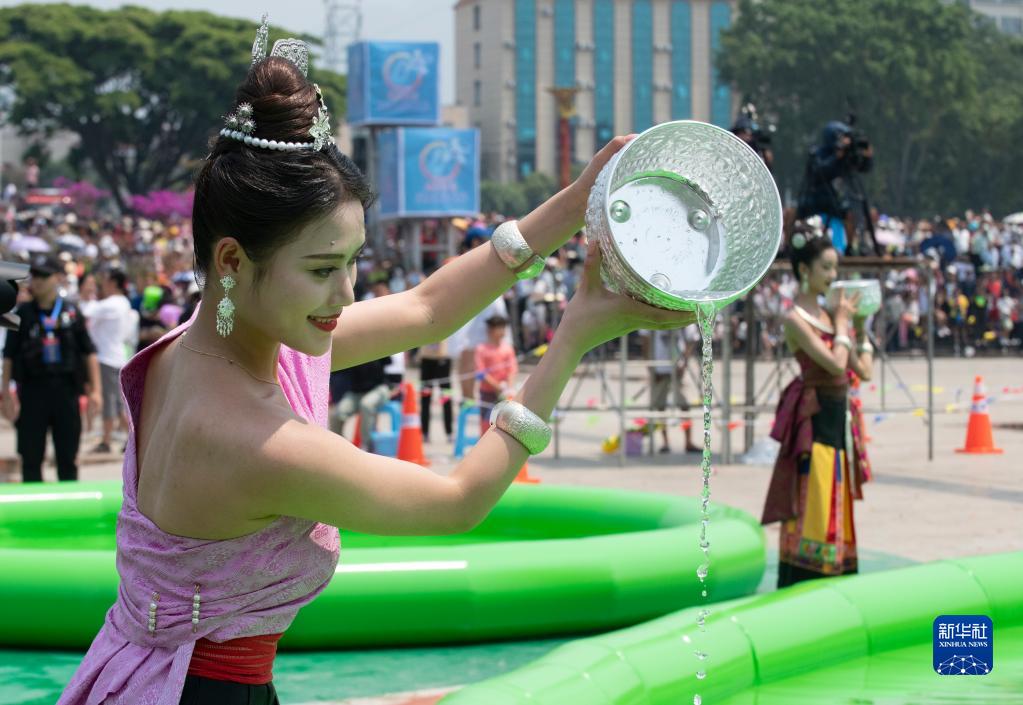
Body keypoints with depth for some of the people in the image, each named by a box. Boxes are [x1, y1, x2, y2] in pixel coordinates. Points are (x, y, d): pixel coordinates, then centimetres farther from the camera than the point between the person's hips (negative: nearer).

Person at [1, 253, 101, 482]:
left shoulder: (71, 312, 4)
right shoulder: (23, 313, 3)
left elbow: (89, 353, 6)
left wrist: (95, 390, 0)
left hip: (66, 390, 0)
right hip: (33, 391, 0)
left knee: (68, 458, 6)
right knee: (31, 457, 3)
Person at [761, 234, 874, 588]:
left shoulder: (827, 315, 13)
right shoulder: (796, 318, -12)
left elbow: (864, 370, 12)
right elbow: (836, 363, -23)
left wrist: (860, 326, 7)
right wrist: (842, 323, -10)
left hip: (838, 418, 9)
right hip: (815, 420, -9)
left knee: (837, 512, 12)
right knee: (812, 509, -7)